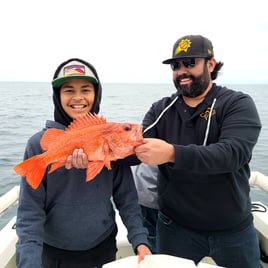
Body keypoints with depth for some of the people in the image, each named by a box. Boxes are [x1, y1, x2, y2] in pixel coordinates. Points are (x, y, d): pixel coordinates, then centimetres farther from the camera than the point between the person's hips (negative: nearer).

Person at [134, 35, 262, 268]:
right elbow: (138, 147, -11)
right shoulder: (161, 109, 0)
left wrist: (172, 153, -40)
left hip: (233, 229, -1)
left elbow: (233, 153, -26)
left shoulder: (238, 104, -10)